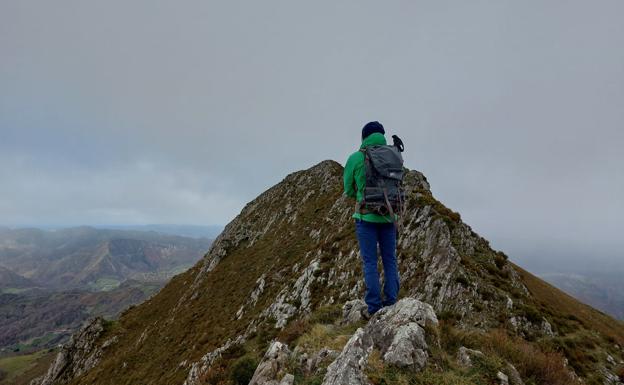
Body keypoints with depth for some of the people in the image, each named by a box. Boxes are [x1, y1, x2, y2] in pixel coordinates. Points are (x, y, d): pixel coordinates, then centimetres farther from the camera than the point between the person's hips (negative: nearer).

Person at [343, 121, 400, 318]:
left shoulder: (355, 158, -4)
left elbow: (349, 190, 5)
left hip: (366, 216, -3)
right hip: (388, 215, 3)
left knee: (370, 262, 2)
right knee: (390, 260, 12)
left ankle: (374, 308, 5)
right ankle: (391, 302, 15)